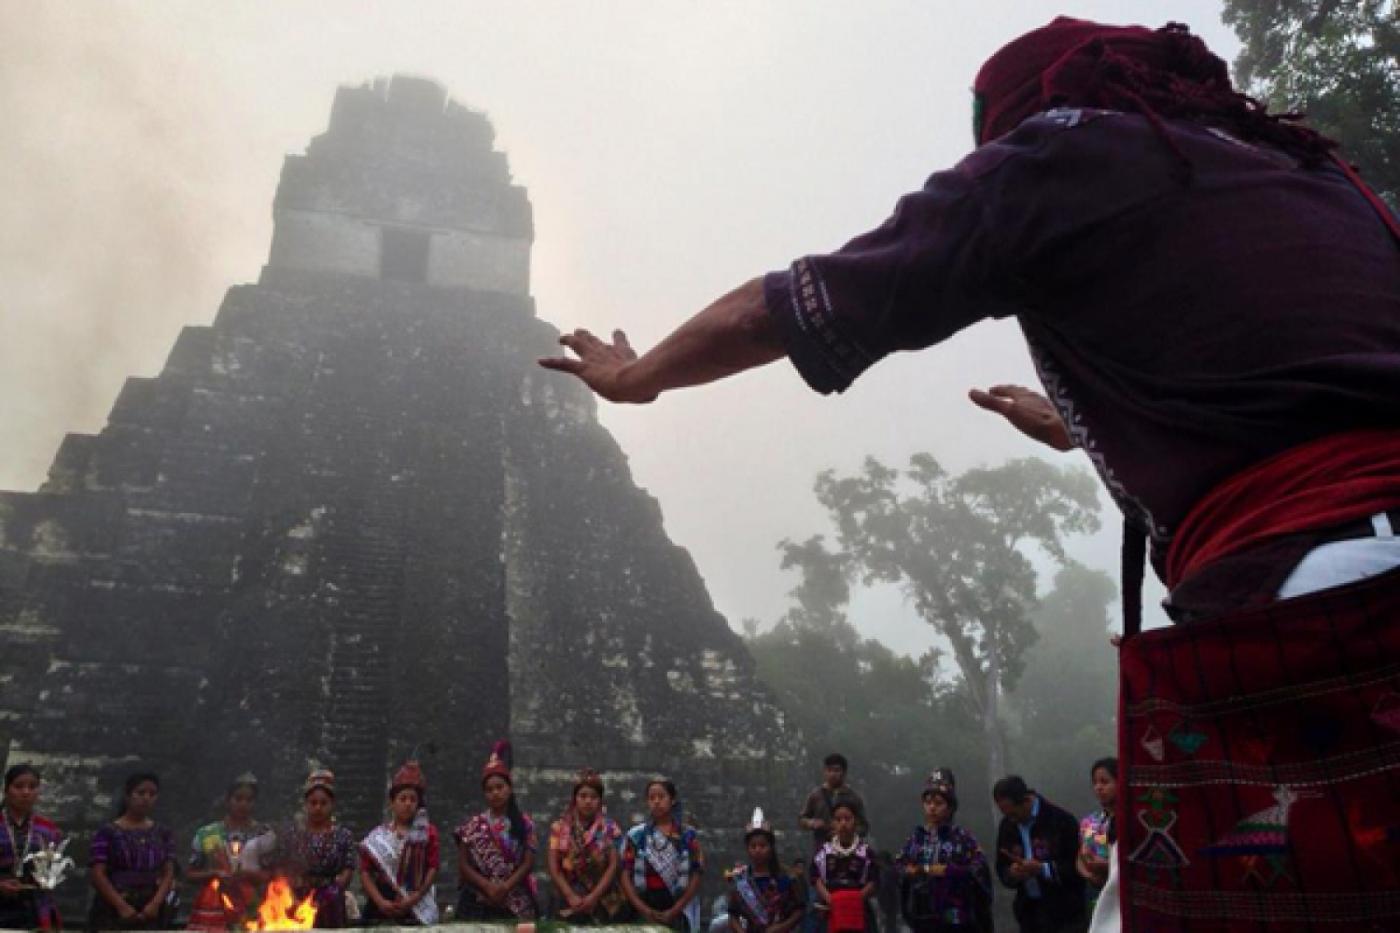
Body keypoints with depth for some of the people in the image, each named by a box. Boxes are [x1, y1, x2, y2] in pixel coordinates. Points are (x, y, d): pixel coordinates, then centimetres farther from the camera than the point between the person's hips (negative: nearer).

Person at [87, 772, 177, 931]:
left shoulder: (163, 833, 11)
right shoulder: (107, 832, -1)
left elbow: (169, 873, 6)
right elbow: (97, 874, -7)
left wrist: (156, 903, -11)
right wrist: (121, 905, -15)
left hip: (151, 913, 4)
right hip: (113, 910, -3)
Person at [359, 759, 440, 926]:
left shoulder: (428, 832, 5)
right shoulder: (378, 835, 7)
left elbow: (433, 867, -1)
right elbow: (365, 871, 2)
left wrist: (414, 898, -12)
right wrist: (380, 902, -11)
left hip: (416, 909, -1)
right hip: (382, 909, 1)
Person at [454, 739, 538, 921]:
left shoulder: (524, 824, 5)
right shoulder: (473, 825, 6)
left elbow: (528, 862, 0)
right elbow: (463, 865, 2)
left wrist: (505, 887, -14)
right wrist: (488, 887, -11)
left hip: (516, 904, 0)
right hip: (478, 904, 0)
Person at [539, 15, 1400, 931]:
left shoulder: (1051, 153, 7)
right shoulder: (1302, 167, 26)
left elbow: (772, 315, 14)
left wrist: (637, 375, 33)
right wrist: (1082, 427, 59)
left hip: (1298, 631, -7)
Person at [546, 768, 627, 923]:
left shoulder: (610, 827, 1)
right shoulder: (560, 827, 3)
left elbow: (613, 865, -4)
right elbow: (554, 868, 0)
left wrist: (593, 897, -13)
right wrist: (571, 897, -11)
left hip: (606, 904, 0)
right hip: (571, 906, 0)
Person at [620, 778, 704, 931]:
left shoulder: (688, 835, 4)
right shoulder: (636, 836, 6)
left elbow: (696, 876, 1)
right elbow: (625, 876, 2)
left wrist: (674, 911, -8)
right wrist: (644, 910, -9)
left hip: (677, 913, -1)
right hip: (643, 913, 1)